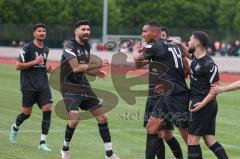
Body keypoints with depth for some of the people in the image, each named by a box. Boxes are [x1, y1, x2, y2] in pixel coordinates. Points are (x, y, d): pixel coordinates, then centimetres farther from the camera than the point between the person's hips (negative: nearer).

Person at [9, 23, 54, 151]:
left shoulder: (46, 49, 14)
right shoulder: (28, 48, -8)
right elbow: (18, 66, -10)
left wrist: (48, 69, 7)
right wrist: (34, 62, -17)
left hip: (43, 85, 5)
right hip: (29, 86, -5)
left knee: (47, 110, -11)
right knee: (27, 113, 2)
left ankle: (43, 142, -7)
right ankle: (15, 128, 37)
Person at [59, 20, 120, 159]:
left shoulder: (86, 46, 11)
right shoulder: (70, 46, -13)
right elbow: (75, 68, -25)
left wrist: (96, 72, -1)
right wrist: (99, 64, -28)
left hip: (84, 86, 8)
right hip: (70, 87, -8)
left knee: (102, 117, 3)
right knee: (75, 117, -23)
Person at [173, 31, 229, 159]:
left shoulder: (209, 65, -19)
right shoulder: (195, 58, 8)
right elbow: (188, 54, 33)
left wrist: (202, 103, -25)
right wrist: (180, 45, 16)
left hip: (203, 104, -9)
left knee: (192, 139, -5)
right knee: (209, 139, 9)